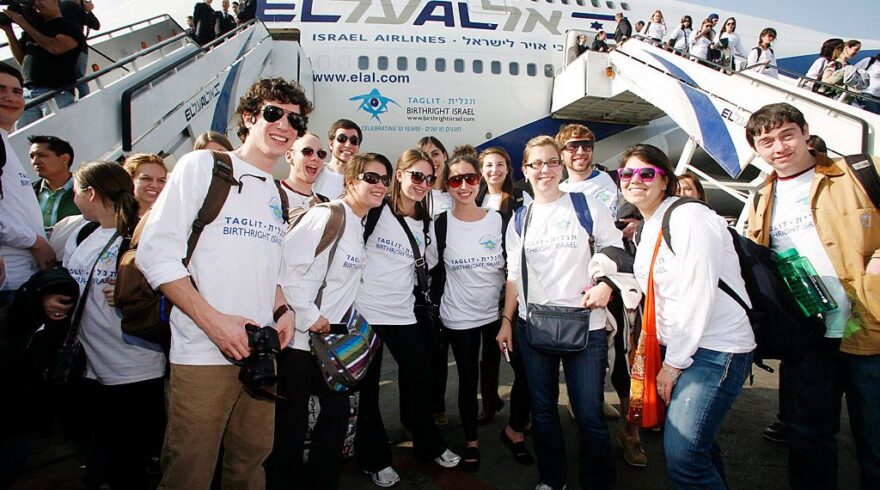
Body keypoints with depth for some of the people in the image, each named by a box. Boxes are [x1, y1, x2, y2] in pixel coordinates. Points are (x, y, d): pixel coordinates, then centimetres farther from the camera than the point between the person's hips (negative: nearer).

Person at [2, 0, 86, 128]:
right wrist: (9, 30, 13)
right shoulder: (35, 27, 23)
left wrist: (24, 25, -3)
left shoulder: (69, 27, 7)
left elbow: (55, 48, -12)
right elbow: (21, 59, 23)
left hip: (57, 93, -5)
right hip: (28, 93, 5)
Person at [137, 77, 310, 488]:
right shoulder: (202, 166, -4)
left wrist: (283, 311, 3)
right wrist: (212, 320, -18)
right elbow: (156, 253, -11)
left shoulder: (281, 196, 15)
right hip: (203, 353, -6)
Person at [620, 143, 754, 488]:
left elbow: (698, 296, -19)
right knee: (697, 445, 16)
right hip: (676, 348, 8)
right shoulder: (648, 226, 12)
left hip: (713, 348, -8)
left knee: (682, 459, -13)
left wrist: (674, 363, -14)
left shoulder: (688, 217, -14)